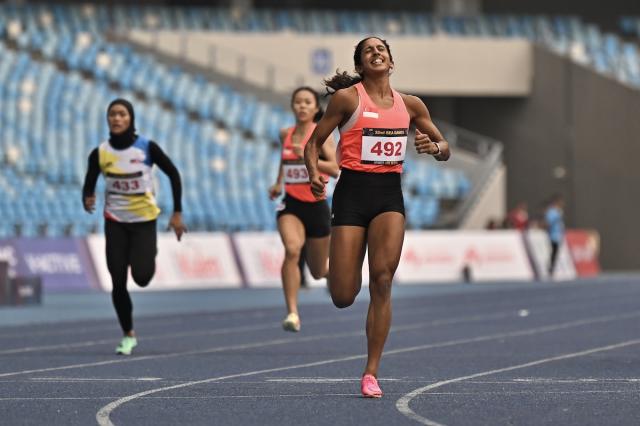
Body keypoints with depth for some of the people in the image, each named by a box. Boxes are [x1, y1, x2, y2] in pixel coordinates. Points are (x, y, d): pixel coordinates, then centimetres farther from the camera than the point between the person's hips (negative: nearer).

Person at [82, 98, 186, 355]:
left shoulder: (147, 148, -13)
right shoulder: (99, 154, -8)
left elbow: (173, 174, -3)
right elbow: (88, 188, -1)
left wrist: (177, 213, -5)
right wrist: (87, 202, -25)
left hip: (144, 220, -2)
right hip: (115, 222, 2)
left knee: (142, 278, -13)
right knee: (118, 282, -4)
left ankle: (150, 256, 25)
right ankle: (128, 335, 13)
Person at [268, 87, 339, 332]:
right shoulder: (285, 135, 5)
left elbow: (334, 169, -17)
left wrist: (308, 158, -29)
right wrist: (278, 183, 15)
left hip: (316, 205, -2)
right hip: (291, 204, 2)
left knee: (319, 272, 11)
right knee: (292, 250, -28)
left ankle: (335, 265, 51)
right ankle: (292, 313, -28)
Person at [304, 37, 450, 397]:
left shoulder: (410, 105, 10)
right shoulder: (347, 97, 0)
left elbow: (445, 149, 17)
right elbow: (315, 142, 4)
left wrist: (435, 147, -7)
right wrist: (314, 173, -16)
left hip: (389, 194, 2)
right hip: (352, 192, -2)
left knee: (382, 281, -15)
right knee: (343, 297, -7)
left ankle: (372, 373, -7)